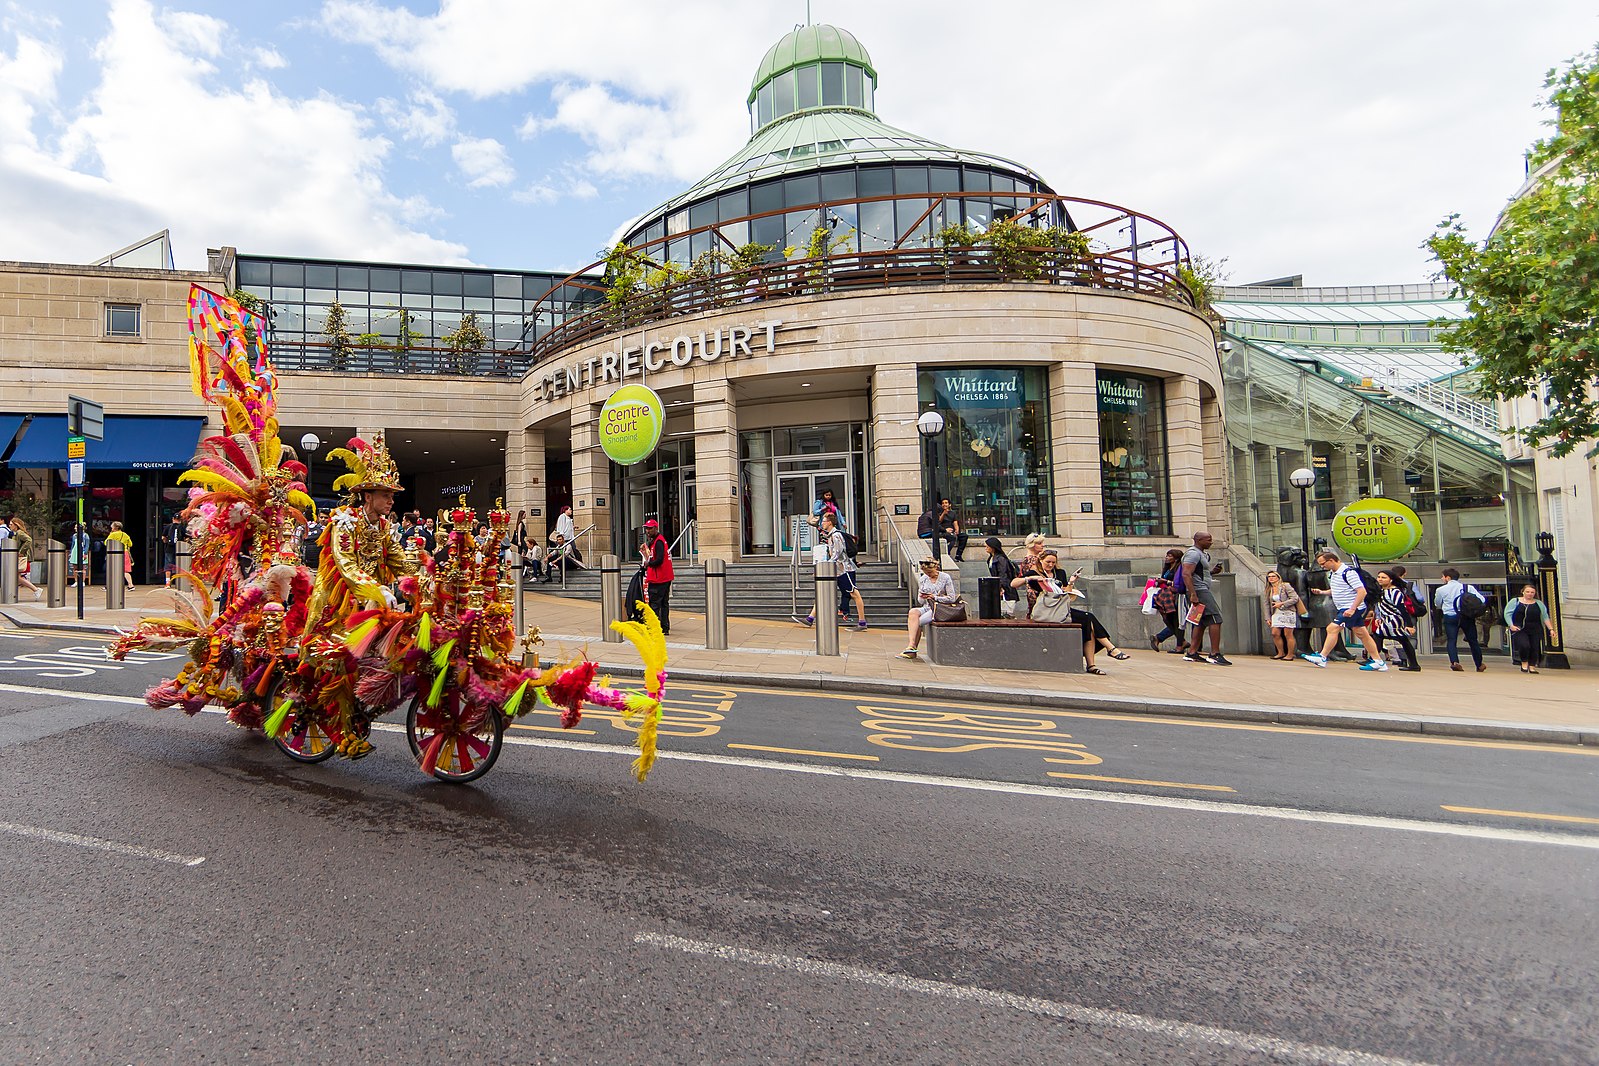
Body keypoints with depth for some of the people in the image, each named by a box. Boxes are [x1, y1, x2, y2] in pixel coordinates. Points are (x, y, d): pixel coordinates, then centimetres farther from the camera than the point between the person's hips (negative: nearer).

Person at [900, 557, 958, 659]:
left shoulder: (945, 578, -4)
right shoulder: (923, 579, 10)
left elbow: (952, 598, -6)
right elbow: (920, 602, 12)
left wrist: (935, 597, -14)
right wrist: (922, 597, -12)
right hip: (926, 607, 5)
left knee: (918, 622, -28)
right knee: (912, 612, -29)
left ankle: (912, 647, -18)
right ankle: (911, 646, -32)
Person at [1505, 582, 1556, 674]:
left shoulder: (1539, 603, 13)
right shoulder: (1515, 602, 4)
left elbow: (1545, 617, 13)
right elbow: (1507, 614, 0)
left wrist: (1551, 629, 4)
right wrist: (1511, 625, -13)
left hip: (1535, 630, 3)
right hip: (1519, 629, -3)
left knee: (1535, 648, -1)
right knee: (1524, 645, -20)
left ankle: (1532, 667, 13)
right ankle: (1524, 663, 1)